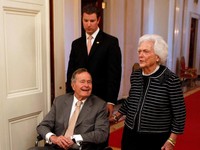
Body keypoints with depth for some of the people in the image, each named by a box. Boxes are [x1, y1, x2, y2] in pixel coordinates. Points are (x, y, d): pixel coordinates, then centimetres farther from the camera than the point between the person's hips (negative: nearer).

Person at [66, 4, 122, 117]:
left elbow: (114, 74, -8)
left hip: (101, 98, -3)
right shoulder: (76, 44, 9)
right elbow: (71, 72, 10)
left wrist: (111, 101, -12)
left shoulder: (111, 42, -4)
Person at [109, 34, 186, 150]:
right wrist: (116, 117, 17)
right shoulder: (135, 75, 0)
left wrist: (171, 140, -11)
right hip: (130, 135, 5)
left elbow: (179, 113, -11)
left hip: (156, 139, -4)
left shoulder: (171, 79, -16)